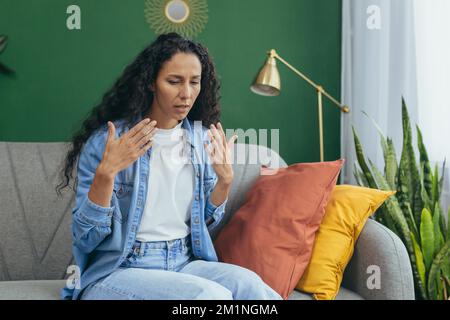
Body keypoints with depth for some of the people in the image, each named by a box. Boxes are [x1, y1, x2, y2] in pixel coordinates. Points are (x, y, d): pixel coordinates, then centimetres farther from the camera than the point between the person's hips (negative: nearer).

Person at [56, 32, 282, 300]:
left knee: (246, 282, -27)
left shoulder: (202, 139, 5)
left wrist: (225, 179, -5)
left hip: (185, 264, 5)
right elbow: (86, 239, -10)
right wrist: (106, 172, -25)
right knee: (212, 295, -30)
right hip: (116, 272, -4)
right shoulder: (106, 139, -10)